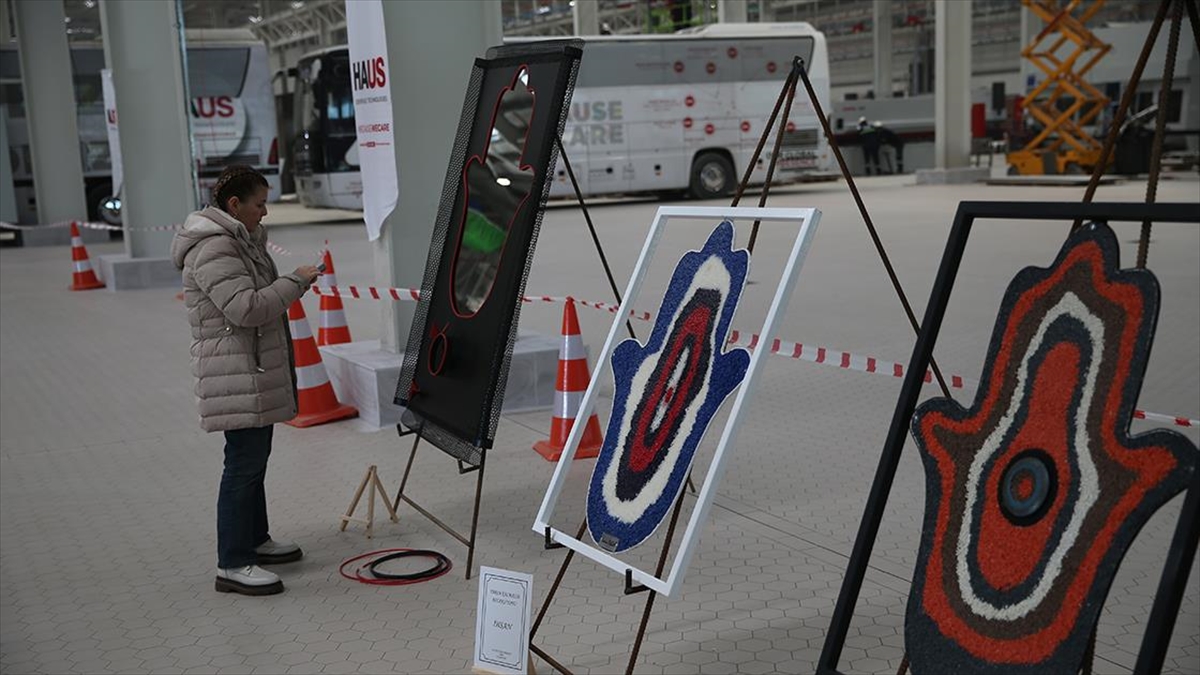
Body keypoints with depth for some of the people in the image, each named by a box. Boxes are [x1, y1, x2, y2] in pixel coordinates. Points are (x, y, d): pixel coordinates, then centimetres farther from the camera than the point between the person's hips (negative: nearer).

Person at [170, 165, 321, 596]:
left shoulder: (238, 241, 16)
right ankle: (233, 565, -4)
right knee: (244, 463, -9)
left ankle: (256, 540, 32)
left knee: (254, 457, 19)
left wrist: (291, 283, 15)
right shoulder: (212, 250, -19)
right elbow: (246, 307, -27)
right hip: (236, 372, -11)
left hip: (255, 370, 11)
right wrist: (296, 283, -18)